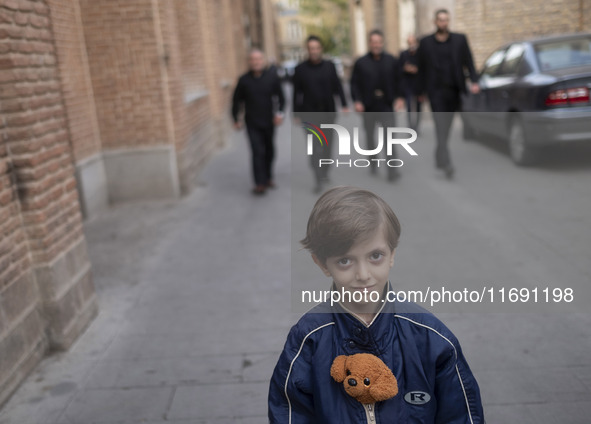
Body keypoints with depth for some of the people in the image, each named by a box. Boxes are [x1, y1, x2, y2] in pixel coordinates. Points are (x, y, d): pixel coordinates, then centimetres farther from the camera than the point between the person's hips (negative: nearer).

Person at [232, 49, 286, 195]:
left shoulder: (272, 77, -2)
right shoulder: (244, 80, -3)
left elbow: (280, 96, 3)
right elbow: (236, 100, 6)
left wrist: (280, 112, -11)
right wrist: (236, 119, 5)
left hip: (269, 122, 2)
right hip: (252, 124, -2)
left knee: (269, 151, 13)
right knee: (258, 152, -10)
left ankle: (268, 177, 31)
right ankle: (260, 183, -9)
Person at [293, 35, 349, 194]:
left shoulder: (329, 66, 2)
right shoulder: (300, 69, -3)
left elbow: (338, 87, 7)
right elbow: (297, 93, 1)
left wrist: (344, 105, 2)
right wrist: (296, 114, 0)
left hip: (328, 112, 3)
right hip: (310, 114, -2)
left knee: (327, 145, 12)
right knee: (315, 147, -8)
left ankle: (325, 173, 29)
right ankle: (319, 180, -5)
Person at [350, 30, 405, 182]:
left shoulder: (392, 61, 4)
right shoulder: (361, 63, 1)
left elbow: (398, 81, 9)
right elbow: (354, 83, 1)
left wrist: (399, 97, -4)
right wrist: (357, 100, -12)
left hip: (386, 106, 0)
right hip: (368, 107, 1)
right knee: (370, 135, 14)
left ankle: (392, 170, -7)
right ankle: (373, 162, 35)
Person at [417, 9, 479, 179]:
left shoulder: (460, 39, 6)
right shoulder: (426, 42, 3)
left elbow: (469, 62, 4)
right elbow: (422, 68, 6)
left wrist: (474, 81, -9)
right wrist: (421, 91, 6)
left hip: (454, 91, 2)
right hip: (436, 91, -2)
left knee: (446, 127, 10)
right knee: (441, 127, -12)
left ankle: (439, 158, 27)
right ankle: (446, 164, -16)